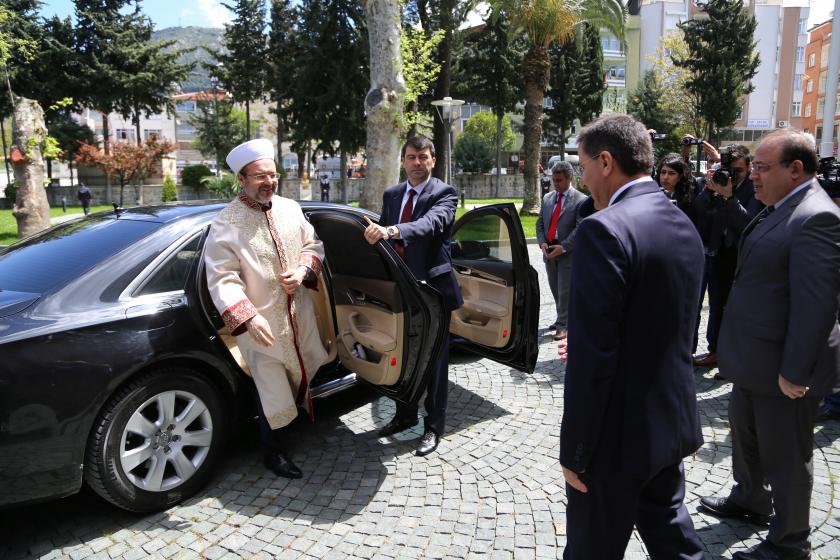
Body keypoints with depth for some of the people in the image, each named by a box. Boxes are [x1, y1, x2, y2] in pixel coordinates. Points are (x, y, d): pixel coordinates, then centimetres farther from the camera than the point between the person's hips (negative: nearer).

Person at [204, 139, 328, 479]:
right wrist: (249, 318, -31)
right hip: (261, 323, -5)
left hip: (299, 314, 6)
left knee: (302, 371, 23)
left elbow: (313, 245, 11)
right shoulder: (226, 224, -16)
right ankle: (273, 452, 26)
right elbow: (221, 279, -19)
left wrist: (303, 270, -10)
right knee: (272, 391, 4)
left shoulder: (290, 208, 2)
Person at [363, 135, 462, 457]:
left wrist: (391, 230, -46)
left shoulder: (444, 194, -9)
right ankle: (405, 415, 35)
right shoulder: (391, 195, 10)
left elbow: (431, 223, -30)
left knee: (434, 360, 6)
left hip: (433, 287, -6)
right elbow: (380, 235, 14)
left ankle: (434, 427, 19)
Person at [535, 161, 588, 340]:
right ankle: (563, 318, 31)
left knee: (564, 291, -1)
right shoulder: (547, 198, 10)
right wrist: (542, 242, -5)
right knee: (555, 289, 15)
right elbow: (540, 223, 11)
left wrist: (563, 247, -20)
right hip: (549, 251, 6)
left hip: (568, 253, -6)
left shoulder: (580, 200, -8)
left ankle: (562, 325, 9)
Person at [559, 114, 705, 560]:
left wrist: (574, 450, -16)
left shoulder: (604, 229, -23)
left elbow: (592, 358, -25)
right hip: (672, 418, 8)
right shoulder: (684, 226, 5)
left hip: (620, 432, -8)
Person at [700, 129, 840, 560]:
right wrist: (734, 348, 18)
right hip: (754, 357, 10)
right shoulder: (777, 210, 8)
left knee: (785, 456, 9)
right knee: (744, 432, 26)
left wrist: (794, 372, -23)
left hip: (782, 366, -10)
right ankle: (749, 500, 49)